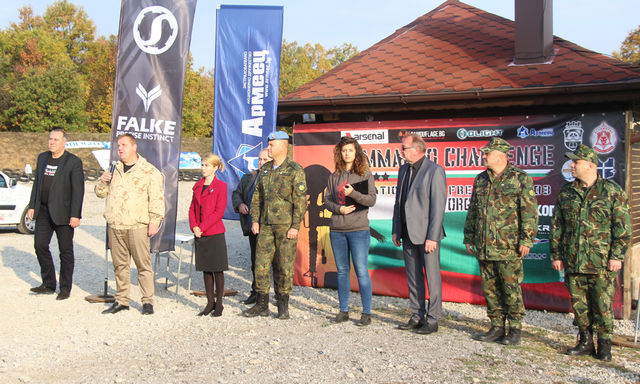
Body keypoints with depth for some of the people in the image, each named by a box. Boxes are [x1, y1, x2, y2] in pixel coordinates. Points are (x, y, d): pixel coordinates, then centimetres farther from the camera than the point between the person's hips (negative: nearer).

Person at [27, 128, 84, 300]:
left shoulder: (73, 162, -8)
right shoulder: (42, 158, 11)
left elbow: (78, 190, -11)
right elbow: (37, 183, 17)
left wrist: (75, 215, -15)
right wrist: (32, 206, 10)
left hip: (63, 212, -6)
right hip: (43, 211, 6)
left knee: (65, 250, 3)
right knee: (40, 245, 5)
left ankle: (65, 288, 13)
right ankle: (48, 284, 19)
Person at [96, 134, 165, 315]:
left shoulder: (149, 171, -1)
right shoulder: (115, 169, 18)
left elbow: (157, 198, -5)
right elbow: (101, 193, 25)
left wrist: (154, 221, -13)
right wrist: (102, 182, 4)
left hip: (138, 226, -6)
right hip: (115, 226, 6)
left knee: (143, 264, -3)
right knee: (120, 264, 11)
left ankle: (147, 301, 6)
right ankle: (121, 300, 21)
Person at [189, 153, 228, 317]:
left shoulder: (221, 186, -6)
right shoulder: (198, 186, 13)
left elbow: (219, 212, -11)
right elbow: (192, 208, 12)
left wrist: (202, 227, -14)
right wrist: (194, 226, -5)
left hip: (215, 234, -6)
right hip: (200, 235, 6)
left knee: (217, 269, 1)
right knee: (205, 269, 10)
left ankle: (219, 304, 11)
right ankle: (210, 302, 20)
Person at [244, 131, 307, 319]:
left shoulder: (295, 170, -7)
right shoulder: (264, 170, 12)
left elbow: (301, 200, -10)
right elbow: (257, 196, 17)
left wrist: (295, 226, -14)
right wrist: (255, 220, 9)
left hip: (286, 226, -6)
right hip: (266, 225, 6)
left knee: (285, 266, 1)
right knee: (261, 263, 6)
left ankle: (283, 305, 13)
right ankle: (262, 304, 17)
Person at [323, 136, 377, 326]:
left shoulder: (365, 175, 0)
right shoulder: (334, 176, 11)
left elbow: (371, 200, -7)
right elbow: (327, 200, 11)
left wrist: (353, 193, -22)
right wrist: (339, 209, -9)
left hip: (358, 229, -4)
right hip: (337, 230, 4)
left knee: (361, 271, -4)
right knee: (342, 271, 12)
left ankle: (366, 313, 5)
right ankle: (343, 311, 21)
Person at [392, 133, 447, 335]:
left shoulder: (434, 171, -11)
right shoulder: (403, 169, 12)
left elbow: (438, 206, -14)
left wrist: (432, 237, -17)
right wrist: (396, 230, 14)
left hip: (426, 234, -7)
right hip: (408, 234, 7)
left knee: (432, 277, 2)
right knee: (413, 277, 13)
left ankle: (432, 320, 11)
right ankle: (417, 316, 24)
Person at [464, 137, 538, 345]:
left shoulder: (520, 179, -4)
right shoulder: (480, 180, 13)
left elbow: (530, 211, -7)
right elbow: (472, 211, 19)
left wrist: (526, 240, -13)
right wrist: (469, 238, 16)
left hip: (508, 248, -6)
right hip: (484, 247, 6)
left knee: (511, 288, 0)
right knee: (490, 288, 10)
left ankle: (515, 330, 11)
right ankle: (497, 327, 21)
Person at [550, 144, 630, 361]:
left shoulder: (612, 191, -1)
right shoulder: (565, 193, 10)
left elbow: (622, 227, -3)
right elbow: (556, 227, 14)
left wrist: (617, 255, -9)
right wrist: (556, 254, 9)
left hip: (602, 262, -4)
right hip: (573, 261, 4)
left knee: (603, 305, 1)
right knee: (579, 304, 9)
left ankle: (604, 345, 15)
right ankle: (585, 342, 22)